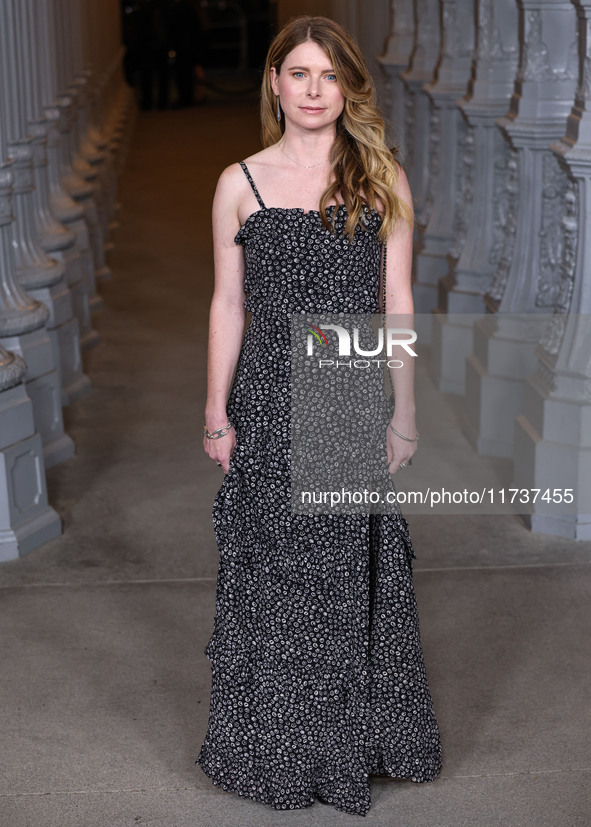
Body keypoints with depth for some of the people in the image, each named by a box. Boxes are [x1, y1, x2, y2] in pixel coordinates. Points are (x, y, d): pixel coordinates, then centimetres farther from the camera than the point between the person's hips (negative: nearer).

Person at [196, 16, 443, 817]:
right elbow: (227, 304, 3)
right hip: (270, 399, 0)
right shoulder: (241, 183, 1)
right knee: (276, 568, 8)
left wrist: (404, 412, 0)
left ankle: (360, 736, 28)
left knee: (360, 569, 9)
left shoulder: (383, 180, 2)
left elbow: (396, 300, 2)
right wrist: (216, 412, 1)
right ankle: (279, 746, 25)